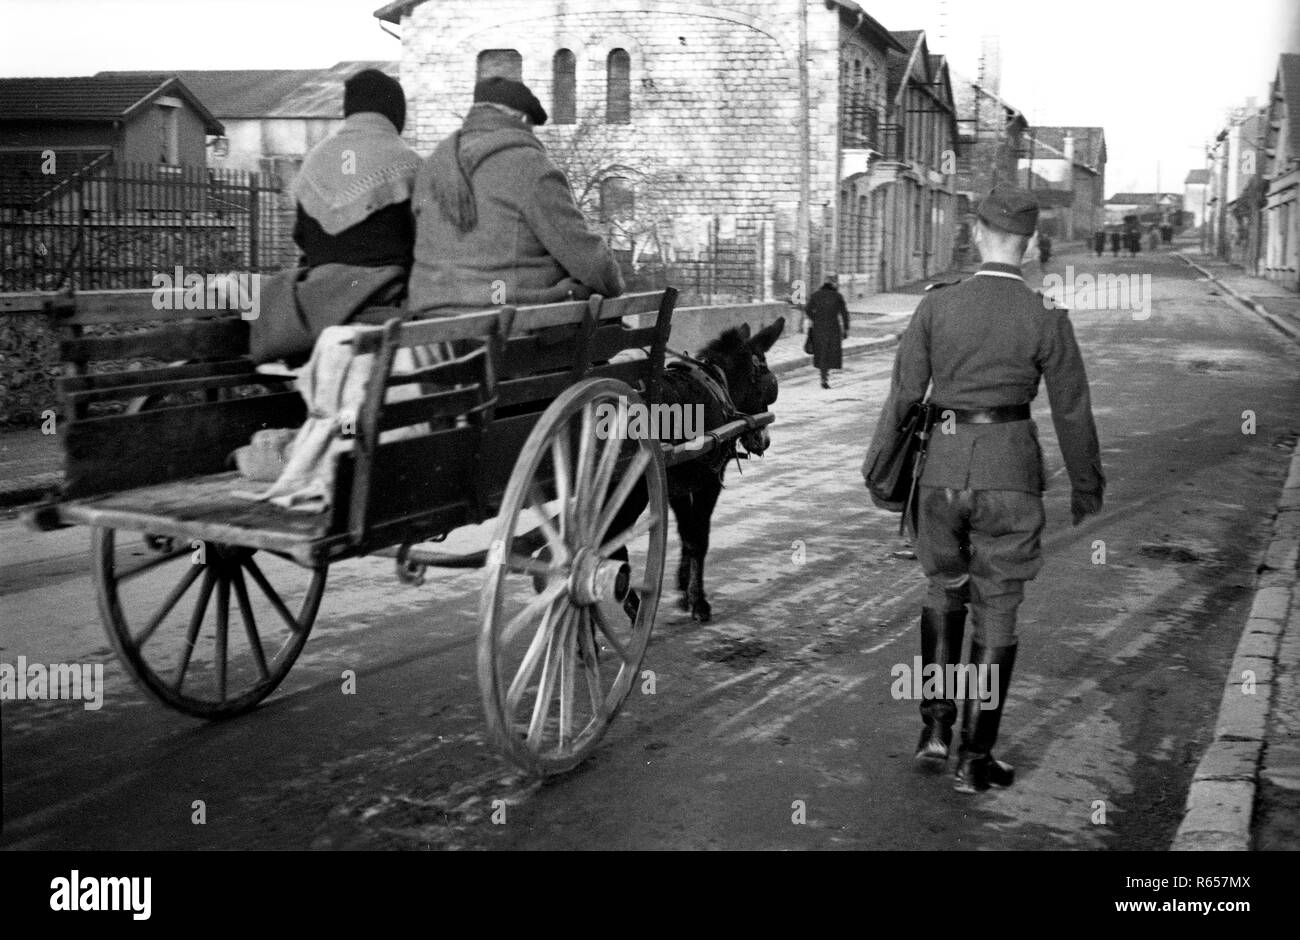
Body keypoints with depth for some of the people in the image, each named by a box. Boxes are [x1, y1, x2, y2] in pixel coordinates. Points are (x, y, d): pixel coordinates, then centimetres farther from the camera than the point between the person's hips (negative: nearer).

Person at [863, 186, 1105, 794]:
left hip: (943, 466, 2)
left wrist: (877, 466, 11)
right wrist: (1087, 488, 12)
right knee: (995, 613, 8)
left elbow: (903, 392, -1)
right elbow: (1073, 413, -2)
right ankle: (974, 760, 11)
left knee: (945, 589, 24)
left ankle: (935, 726, 16)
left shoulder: (936, 305, -4)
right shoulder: (1047, 319, -6)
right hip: (1010, 472, -1)